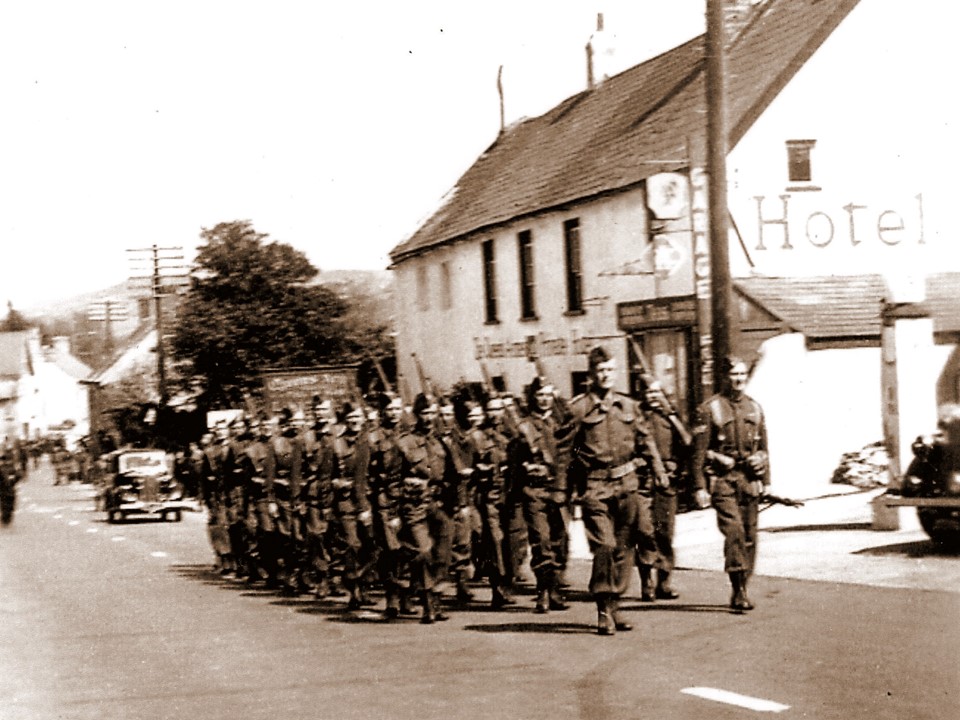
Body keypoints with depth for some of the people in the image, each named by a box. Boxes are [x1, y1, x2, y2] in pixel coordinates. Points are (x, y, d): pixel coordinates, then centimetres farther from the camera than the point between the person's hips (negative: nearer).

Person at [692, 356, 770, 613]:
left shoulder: (754, 408, 13)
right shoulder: (710, 409, -2)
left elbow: (763, 447, 20)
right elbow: (699, 451, -4)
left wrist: (765, 481, 16)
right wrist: (700, 487, -9)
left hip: (749, 479, 5)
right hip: (722, 478, -5)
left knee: (749, 536, 6)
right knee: (734, 531, -17)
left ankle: (741, 589, 16)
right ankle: (739, 591, -16)